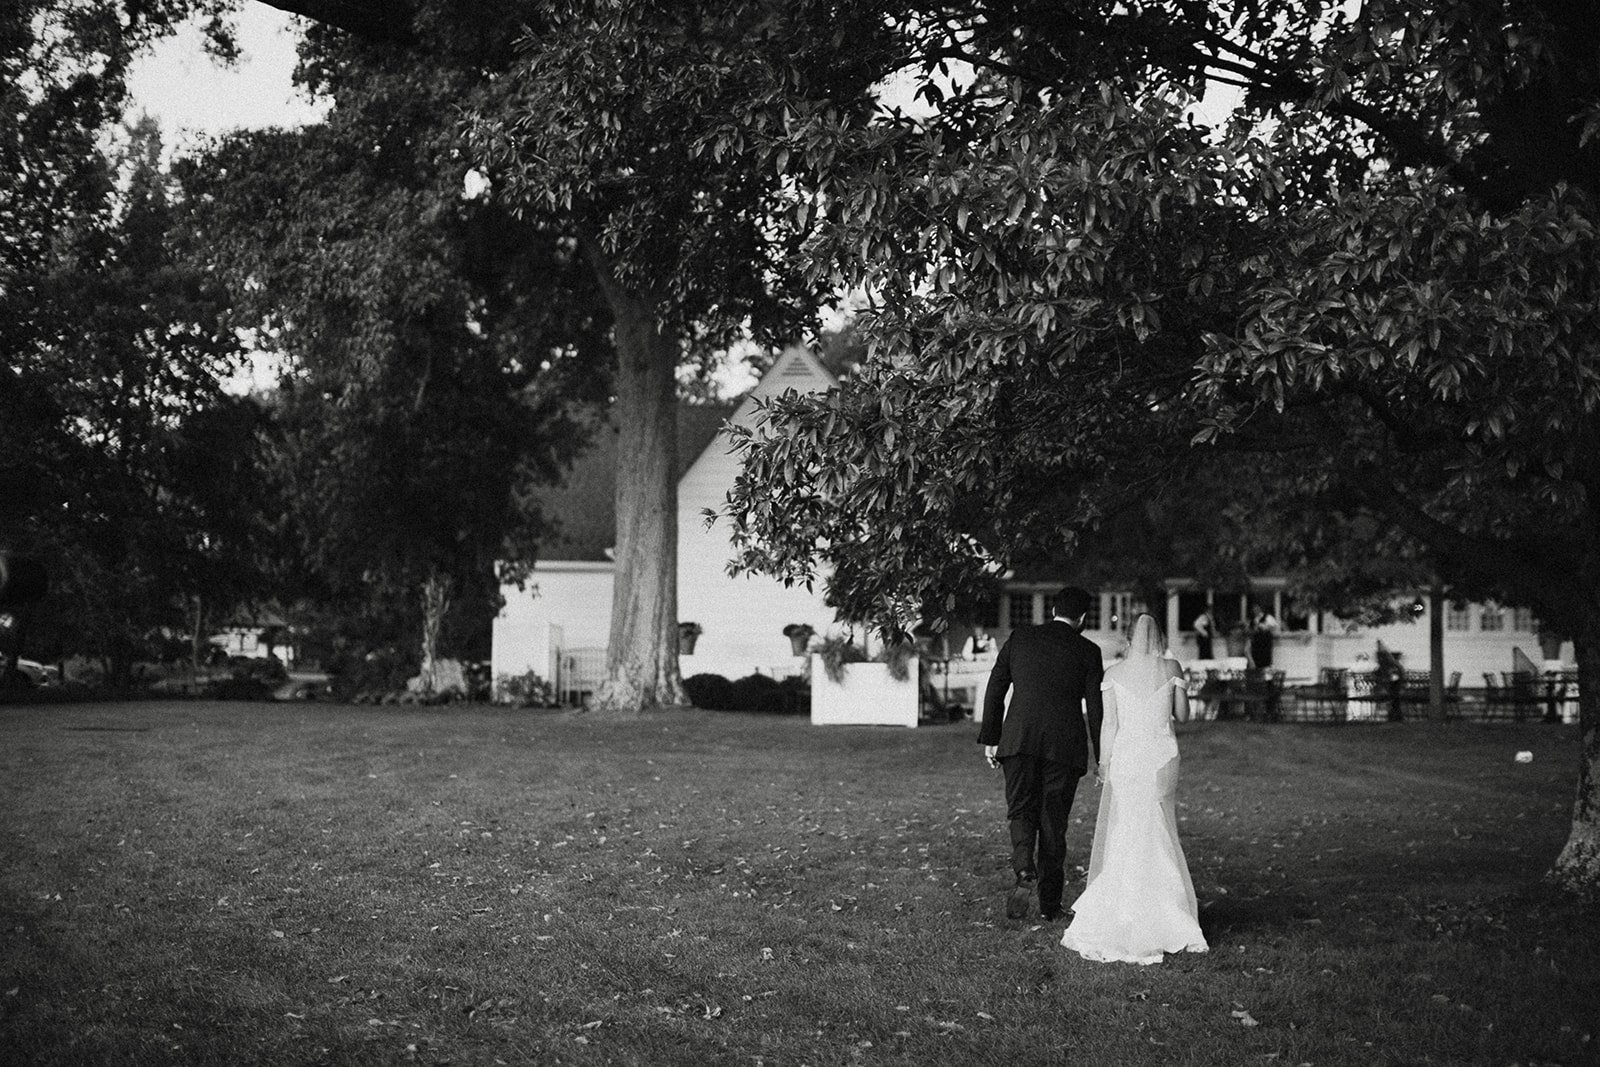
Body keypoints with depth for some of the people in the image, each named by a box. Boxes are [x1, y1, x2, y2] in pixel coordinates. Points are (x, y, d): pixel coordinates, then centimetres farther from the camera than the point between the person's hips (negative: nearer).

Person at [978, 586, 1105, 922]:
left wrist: (990, 738, 12)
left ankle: (1025, 871, -18)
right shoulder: (1087, 651, 2)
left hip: (1019, 740, 1)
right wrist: (1103, 759, 5)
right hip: (1065, 744, 0)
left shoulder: (1020, 637, 7)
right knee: (1054, 821, 8)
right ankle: (1049, 902, 12)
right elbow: (1096, 708, 0)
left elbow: (995, 690, 7)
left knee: (1021, 811, 9)